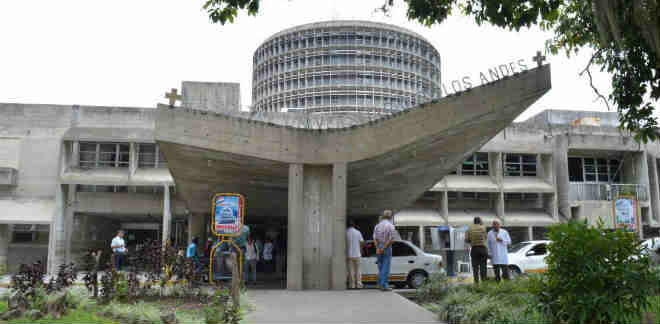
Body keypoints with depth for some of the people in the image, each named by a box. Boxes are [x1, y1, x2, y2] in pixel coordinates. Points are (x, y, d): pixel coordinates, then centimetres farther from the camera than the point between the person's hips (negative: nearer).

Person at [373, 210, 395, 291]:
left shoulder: (377, 226, 7)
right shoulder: (391, 226, -8)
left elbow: (375, 239, -1)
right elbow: (390, 240, -16)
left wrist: (378, 248, -9)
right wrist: (384, 248, -13)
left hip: (378, 249, 5)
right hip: (387, 248, -5)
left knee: (381, 268, 14)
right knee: (386, 268, -3)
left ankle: (380, 284, 16)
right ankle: (384, 286, -4)